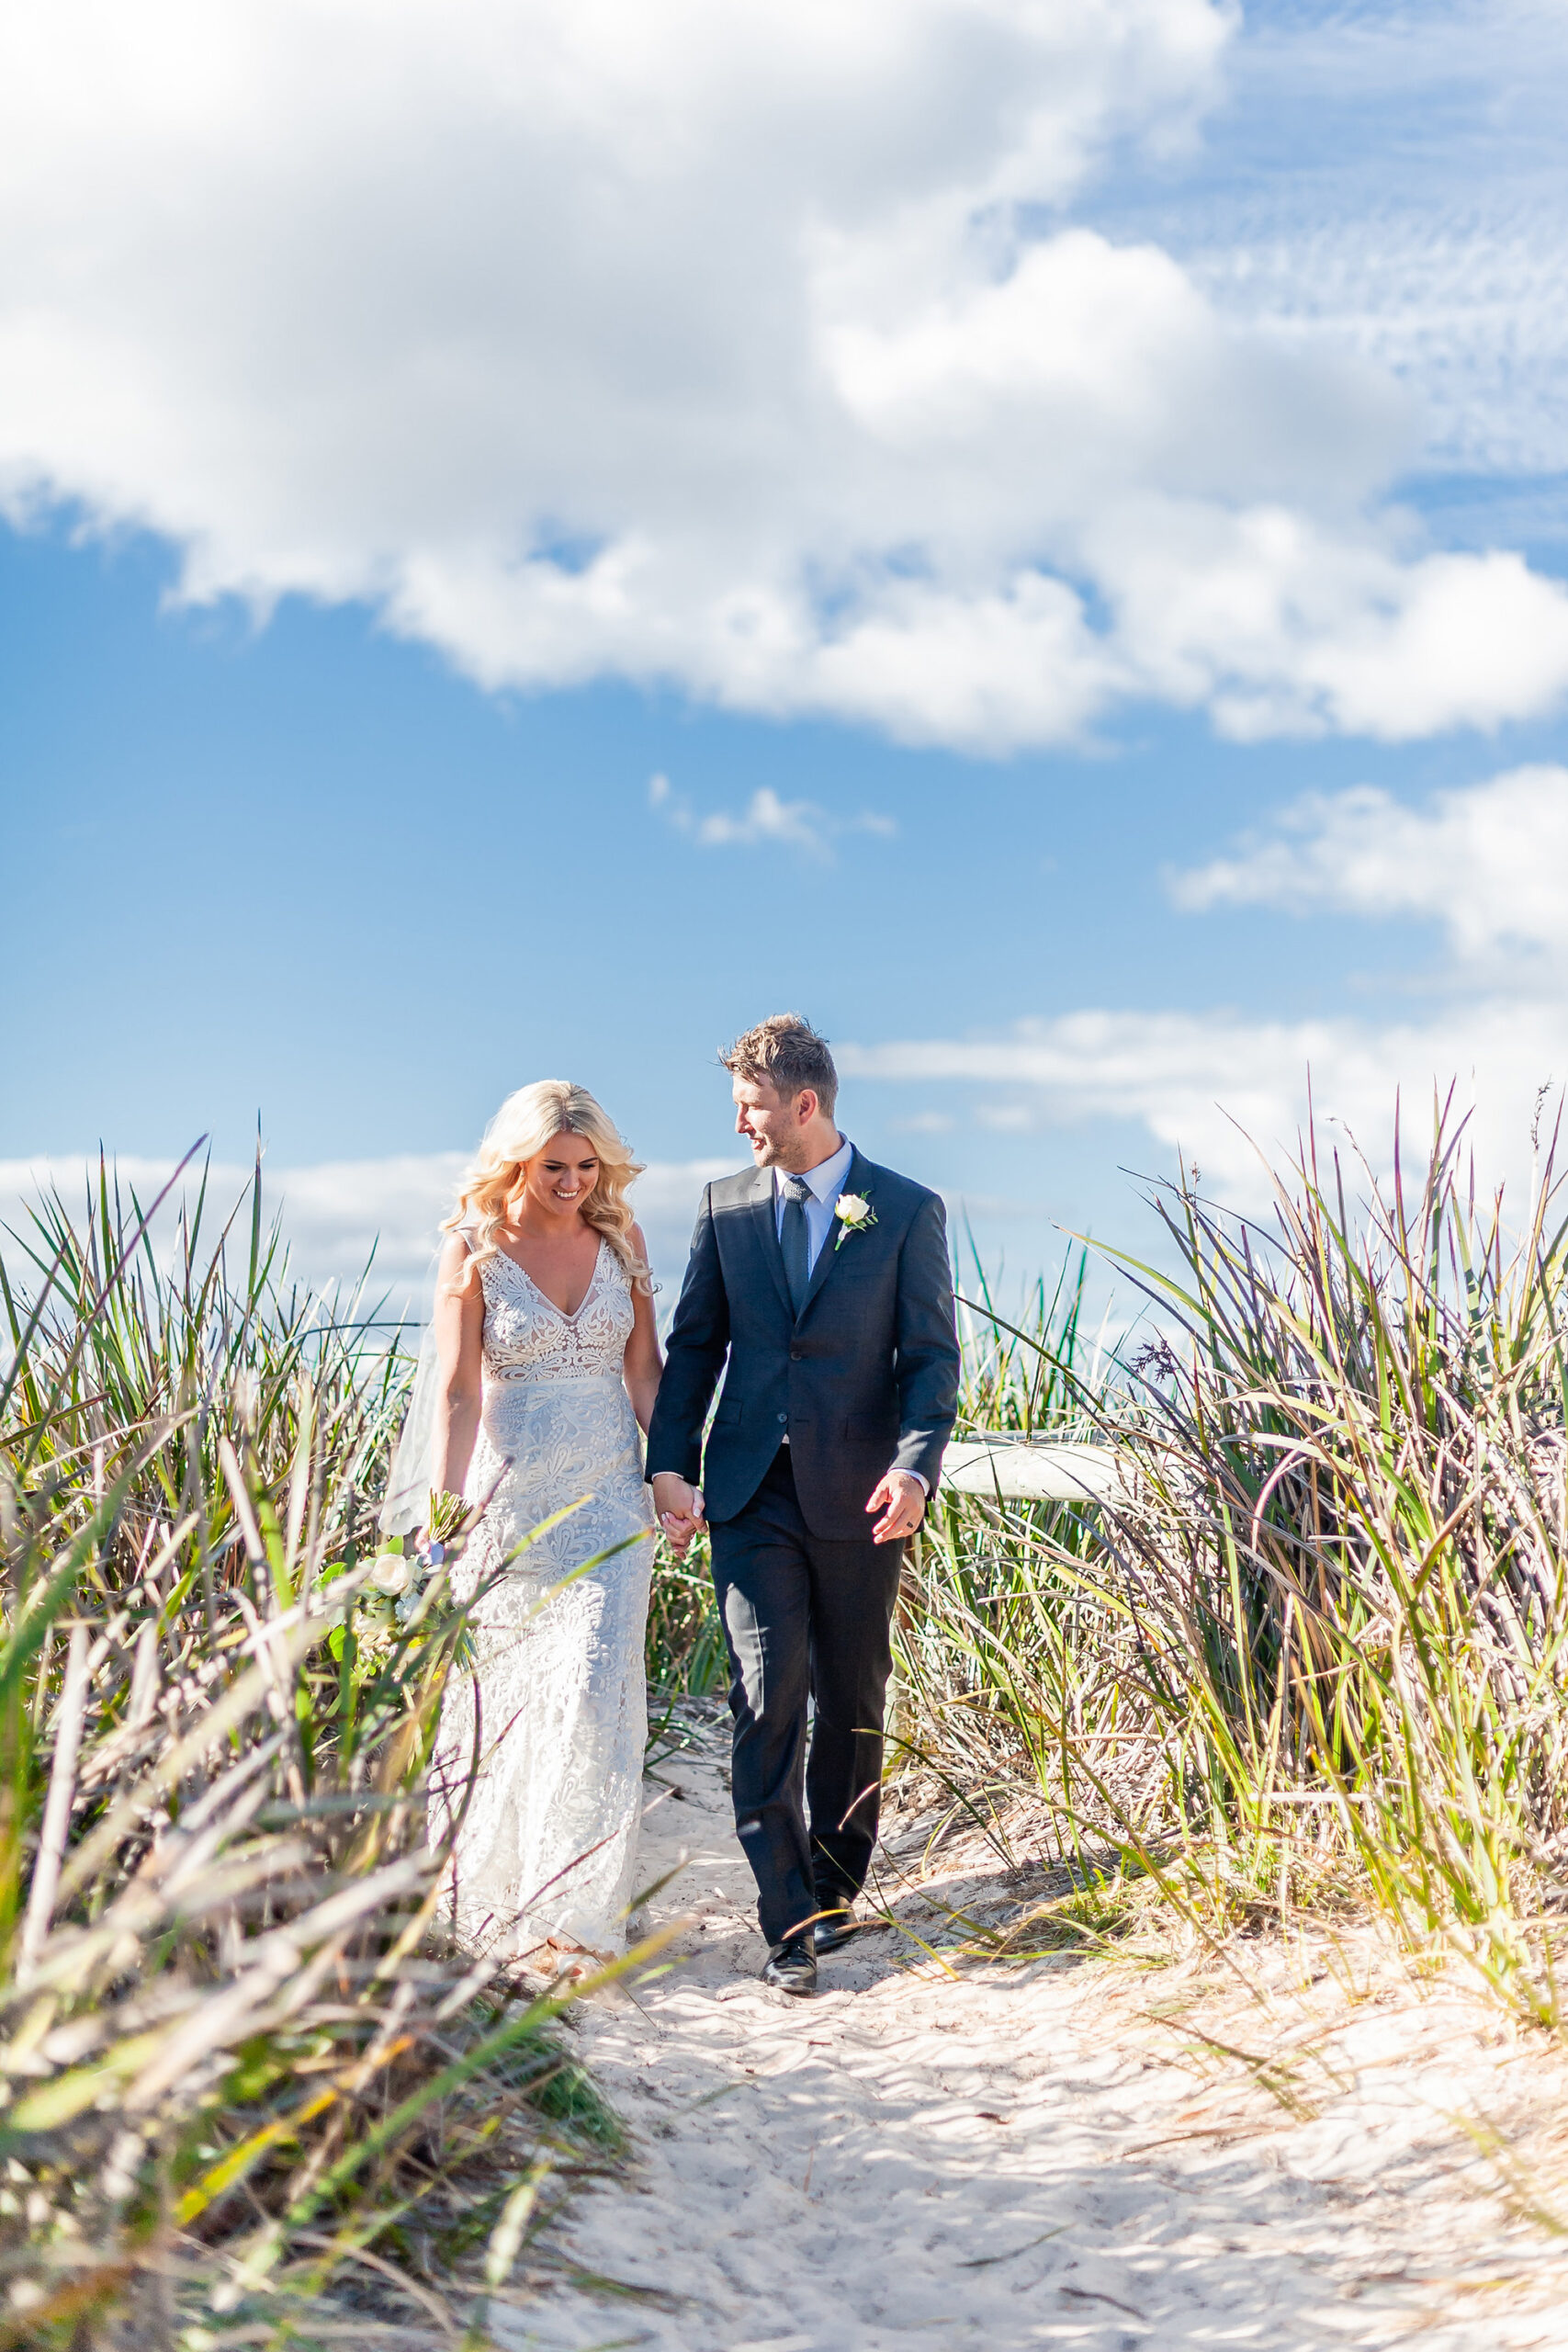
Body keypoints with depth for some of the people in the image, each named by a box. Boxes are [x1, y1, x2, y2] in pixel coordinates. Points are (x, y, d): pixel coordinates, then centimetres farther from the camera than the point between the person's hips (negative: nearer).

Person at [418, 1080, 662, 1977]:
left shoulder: (619, 1239, 5)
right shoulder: (474, 1250, -5)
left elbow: (644, 1370, 9)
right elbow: (456, 1391, -10)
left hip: (608, 1495, 2)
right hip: (508, 1494, -2)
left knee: (593, 1689, -9)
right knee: (499, 1696, 7)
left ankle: (574, 1913, -3)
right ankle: (492, 1896, 26)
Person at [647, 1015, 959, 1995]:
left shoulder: (908, 1211, -1)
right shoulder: (726, 1205, 7)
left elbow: (932, 1356, -3)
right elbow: (694, 1345, 10)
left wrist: (916, 1466, -18)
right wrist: (670, 1465, -1)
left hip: (858, 1495, -1)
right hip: (752, 1490, 1)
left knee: (852, 1702, 10)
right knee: (769, 1700, -6)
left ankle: (836, 1885, 28)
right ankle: (789, 1921, -2)